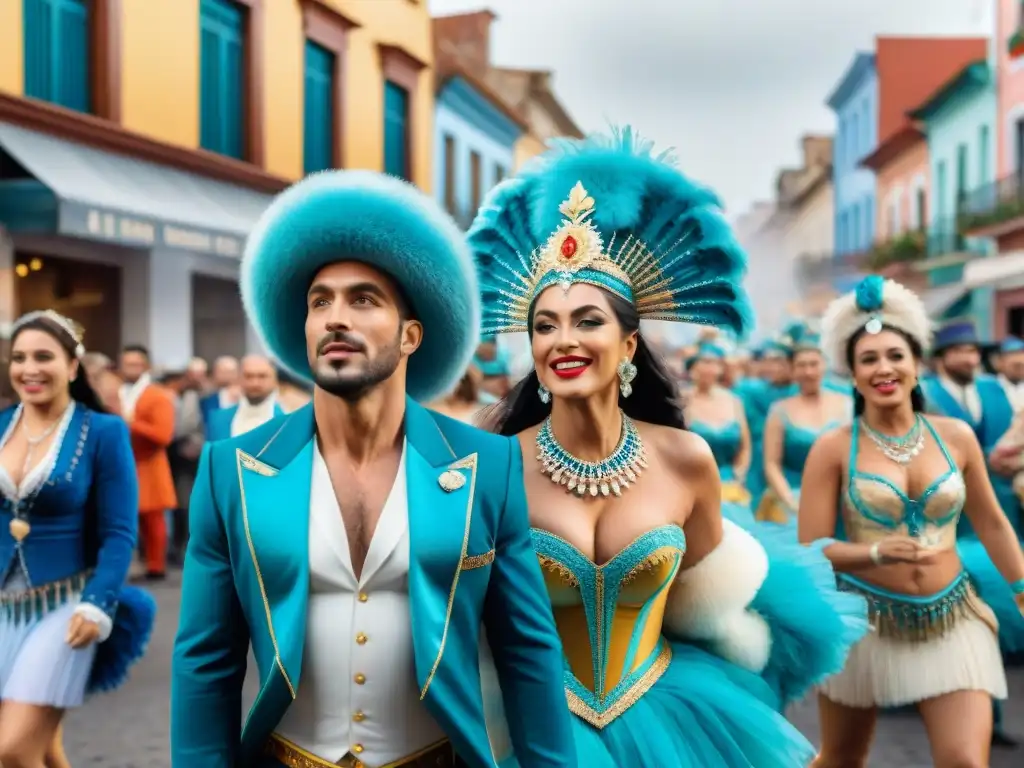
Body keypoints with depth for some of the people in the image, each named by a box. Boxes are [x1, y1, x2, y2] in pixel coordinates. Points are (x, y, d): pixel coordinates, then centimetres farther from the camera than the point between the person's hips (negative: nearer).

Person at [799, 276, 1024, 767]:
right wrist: (878, 552, -27)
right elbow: (811, 549, -12)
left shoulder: (956, 436, 0)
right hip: (863, 621, -2)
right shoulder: (833, 449, -9)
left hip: (951, 622, 2)